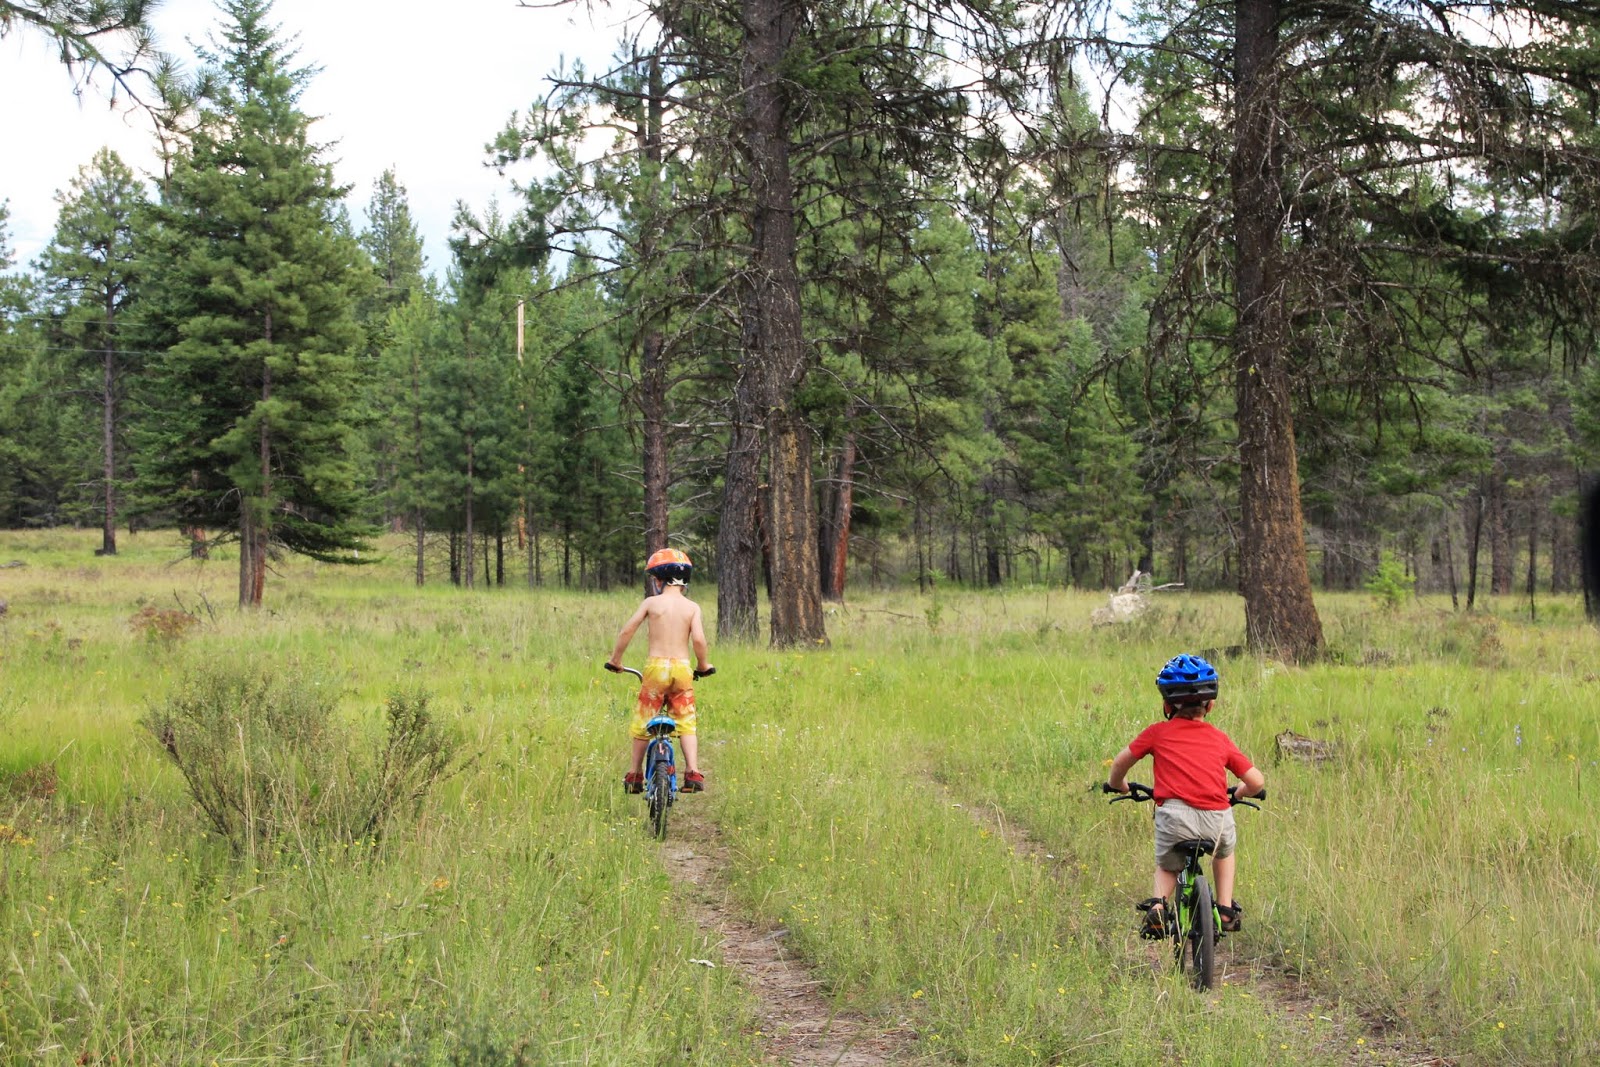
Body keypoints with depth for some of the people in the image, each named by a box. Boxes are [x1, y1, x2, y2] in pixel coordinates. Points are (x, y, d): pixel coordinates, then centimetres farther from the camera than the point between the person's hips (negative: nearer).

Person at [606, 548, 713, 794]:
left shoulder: (651, 602, 1)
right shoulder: (692, 607, 2)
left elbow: (627, 630, -2)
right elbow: (698, 639, -9)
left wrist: (615, 659, 11)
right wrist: (703, 665, 9)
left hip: (655, 666, -1)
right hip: (682, 668, 1)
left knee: (642, 723, 12)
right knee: (686, 723, 9)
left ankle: (635, 776, 15)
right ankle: (693, 772, -5)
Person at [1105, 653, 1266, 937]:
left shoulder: (1158, 733, 13)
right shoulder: (1219, 738, 16)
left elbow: (1120, 762, 19)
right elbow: (1257, 782, 15)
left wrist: (1118, 785, 42)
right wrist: (1237, 794, 38)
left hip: (1175, 818, -1)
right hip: (1217, 820, 1)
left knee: (1166, 866, 29)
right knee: (1225, 851, 37)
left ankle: (1158, 903, 2)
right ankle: (1226, 909, 26)